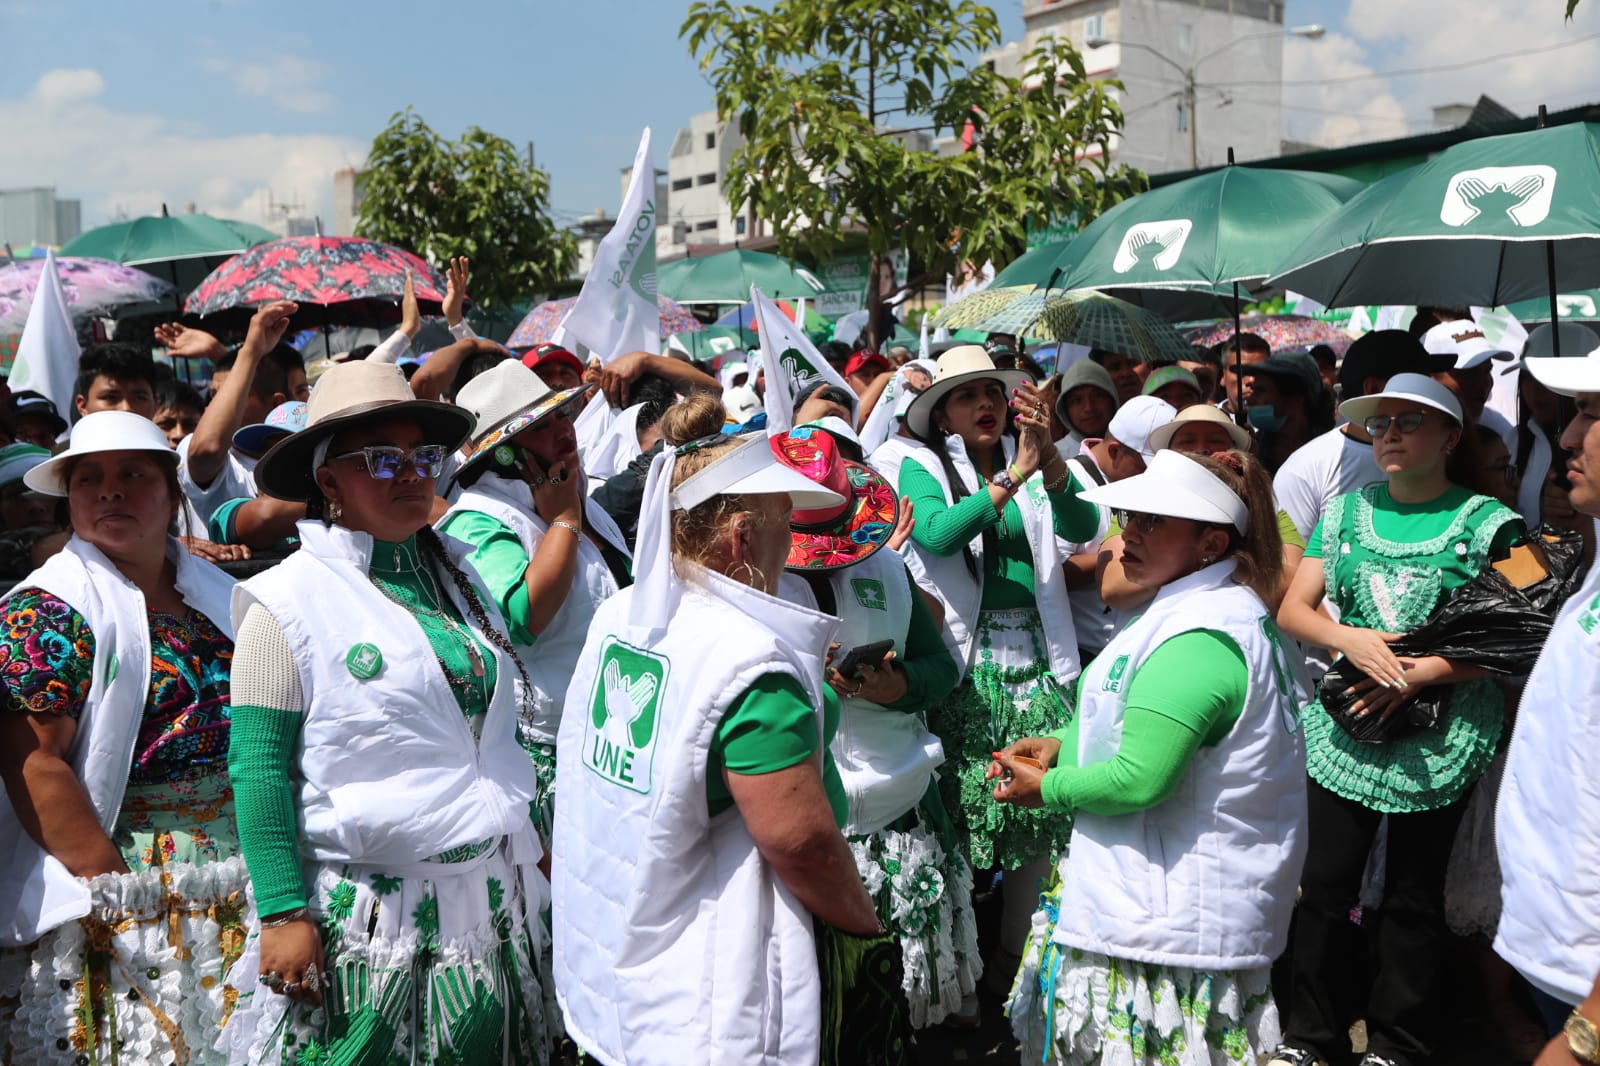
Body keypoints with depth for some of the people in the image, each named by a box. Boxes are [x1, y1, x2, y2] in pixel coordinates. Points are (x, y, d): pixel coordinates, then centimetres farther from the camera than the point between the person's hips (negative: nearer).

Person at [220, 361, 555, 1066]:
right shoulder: (288, 602, -10)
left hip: (493, 899, 5)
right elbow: (259, 768, -12)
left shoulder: (458, 571, 7)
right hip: (362, 920, -5)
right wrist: (283, 914, -14)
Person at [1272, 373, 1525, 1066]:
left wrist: (1423, 672, -18)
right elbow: (1292, 610, 4)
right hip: (1343, 724, 3)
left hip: (1440, 739, -2)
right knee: (1325, 884, 4)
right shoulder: (1346, 511, 8)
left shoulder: (1488, 523, -1)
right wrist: (1348, 639, -15)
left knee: (1413, 896, 8)